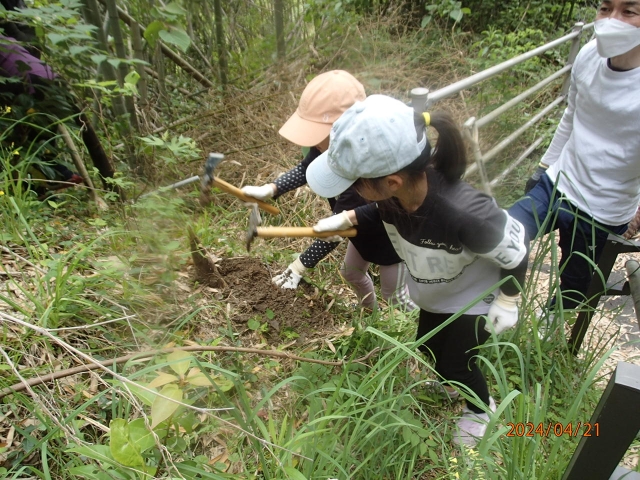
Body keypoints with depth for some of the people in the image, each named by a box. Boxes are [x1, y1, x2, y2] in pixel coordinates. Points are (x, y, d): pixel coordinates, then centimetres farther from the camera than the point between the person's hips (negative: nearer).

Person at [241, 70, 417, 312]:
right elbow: (307, 168, -3)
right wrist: (270, 189, -18)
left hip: (393, 234, -8)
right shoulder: (332, 140, -22)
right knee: (351, 272, 30)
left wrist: (301, 265, -34)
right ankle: (370, 312, 62)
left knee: (395, 294, 15)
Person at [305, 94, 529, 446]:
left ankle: (481, 409, 50)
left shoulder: (463, 213, -48)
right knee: (429, 349, 25)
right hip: (435, 293, 6)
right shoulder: (397, 191, -30)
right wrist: (349, 218, -14)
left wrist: (508, 301, -13)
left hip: (474, 297, -6)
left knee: (454, 362, 14)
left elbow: (514, 249, -27)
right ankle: (458, 384, 61)